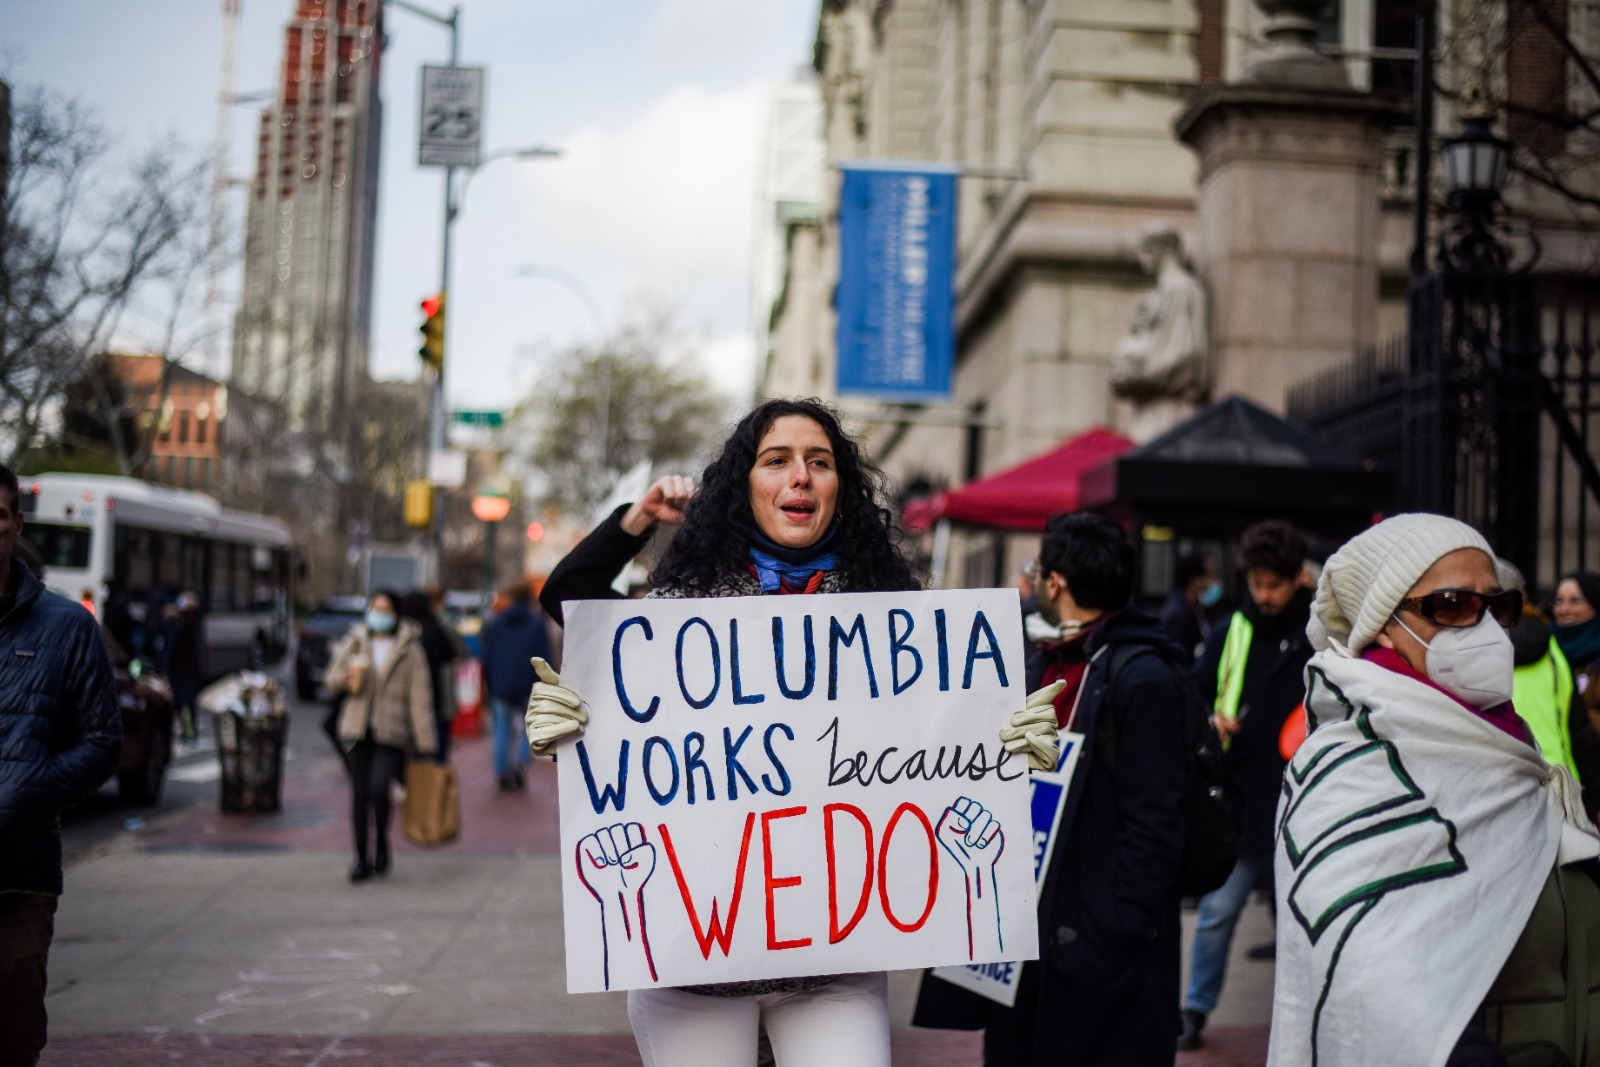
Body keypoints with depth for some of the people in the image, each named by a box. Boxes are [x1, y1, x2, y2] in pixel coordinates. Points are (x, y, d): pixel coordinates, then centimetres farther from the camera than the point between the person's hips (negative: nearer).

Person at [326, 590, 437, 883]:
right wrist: (347, 678, -9)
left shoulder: (410, 650, 2)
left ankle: (381, 840, 9)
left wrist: (426, 744, -6)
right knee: (359, 794, 2)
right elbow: (332, 677, 17)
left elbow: (420, 697, -1)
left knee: (379, 789, -19)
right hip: (357, 731, 3)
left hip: (392, 734, -3)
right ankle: (362, 859, 13)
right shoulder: (354, 642, 12)